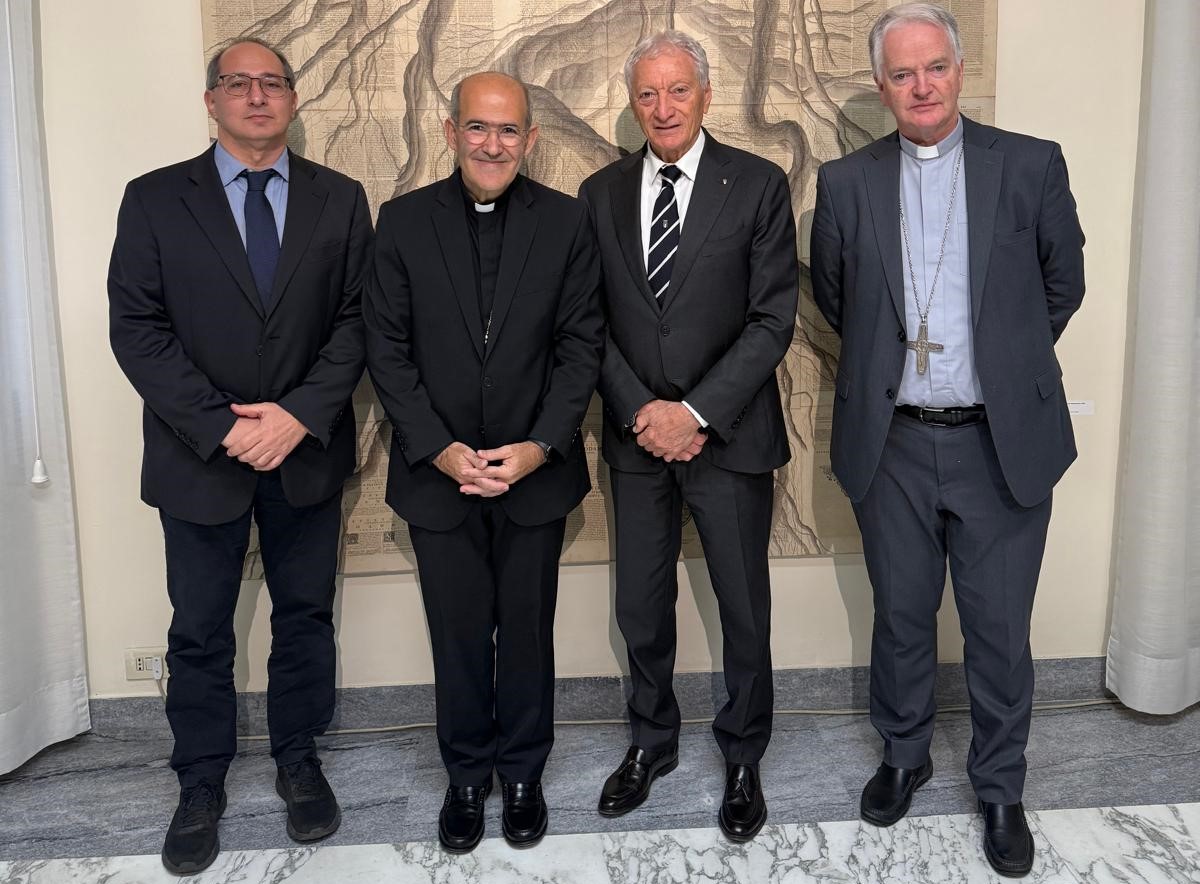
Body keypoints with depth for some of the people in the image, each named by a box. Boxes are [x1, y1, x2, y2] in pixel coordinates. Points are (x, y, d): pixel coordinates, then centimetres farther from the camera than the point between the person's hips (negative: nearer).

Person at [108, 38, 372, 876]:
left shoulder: (340, 199, 3)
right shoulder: (154, 199, 0)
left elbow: (357, 320, -2)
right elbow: (135, 327, -6)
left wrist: (301, 414, -15)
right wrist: (220, 428, -16)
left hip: (308, 451, 1)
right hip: (201, 456, -1)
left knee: (306, 616, 13)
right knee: (199, 632, 11)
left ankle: (300, 759, 32)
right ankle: (201, 785, 29)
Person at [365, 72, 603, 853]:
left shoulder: (567, 221, -2)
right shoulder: (404, 221, -1)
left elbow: (582, 343, -3)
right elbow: (387, 348, -2)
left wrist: (540, 446, -14)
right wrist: (440, 450, -12)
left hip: (536, 469, 0)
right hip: (438, 471, 0)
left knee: (528, 631, 13)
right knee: (459, 635, 12)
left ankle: (523, 771, 33)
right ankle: (467, 774, 33)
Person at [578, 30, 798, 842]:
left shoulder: (759, 184, -3)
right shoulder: (601, 193, 6)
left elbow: (774, 319, -9)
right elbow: (591, 321, 4)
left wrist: (696, 411, -16)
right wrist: (639, 411, -9)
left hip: (729, 433, -2)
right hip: (637, 434, 3)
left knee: (745, 609, 9)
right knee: (641, 608, 13)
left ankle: (743, 759, 30)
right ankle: (652, 743, 35)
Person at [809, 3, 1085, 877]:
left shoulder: (1032, 166, -2)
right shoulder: (846, 182, 1)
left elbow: (1063, 286, 9)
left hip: (1003, 443, -1)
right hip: (892, 444, 1)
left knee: (1000, 628, 9)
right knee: (901, 616, 16)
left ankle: (1000, 787, 31)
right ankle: (903, 756, 38)